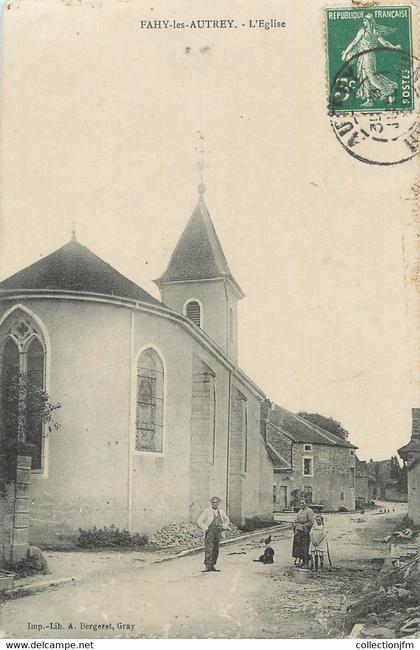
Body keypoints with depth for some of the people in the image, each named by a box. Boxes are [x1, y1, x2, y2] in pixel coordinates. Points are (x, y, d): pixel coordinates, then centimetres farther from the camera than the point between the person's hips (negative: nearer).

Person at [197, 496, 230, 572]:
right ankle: (207, 566, -15)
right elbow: (199, 521, -6)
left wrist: (223, 527, 7)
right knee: (209, 550, -14)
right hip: (209, 533, -5)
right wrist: (206, 529, -13)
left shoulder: (221, 511, 9)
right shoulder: (207, 511, -6)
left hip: (218, 534, 5)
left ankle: (212, 566, 14)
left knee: (216, 551, 7)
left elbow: (227, 520, 23)